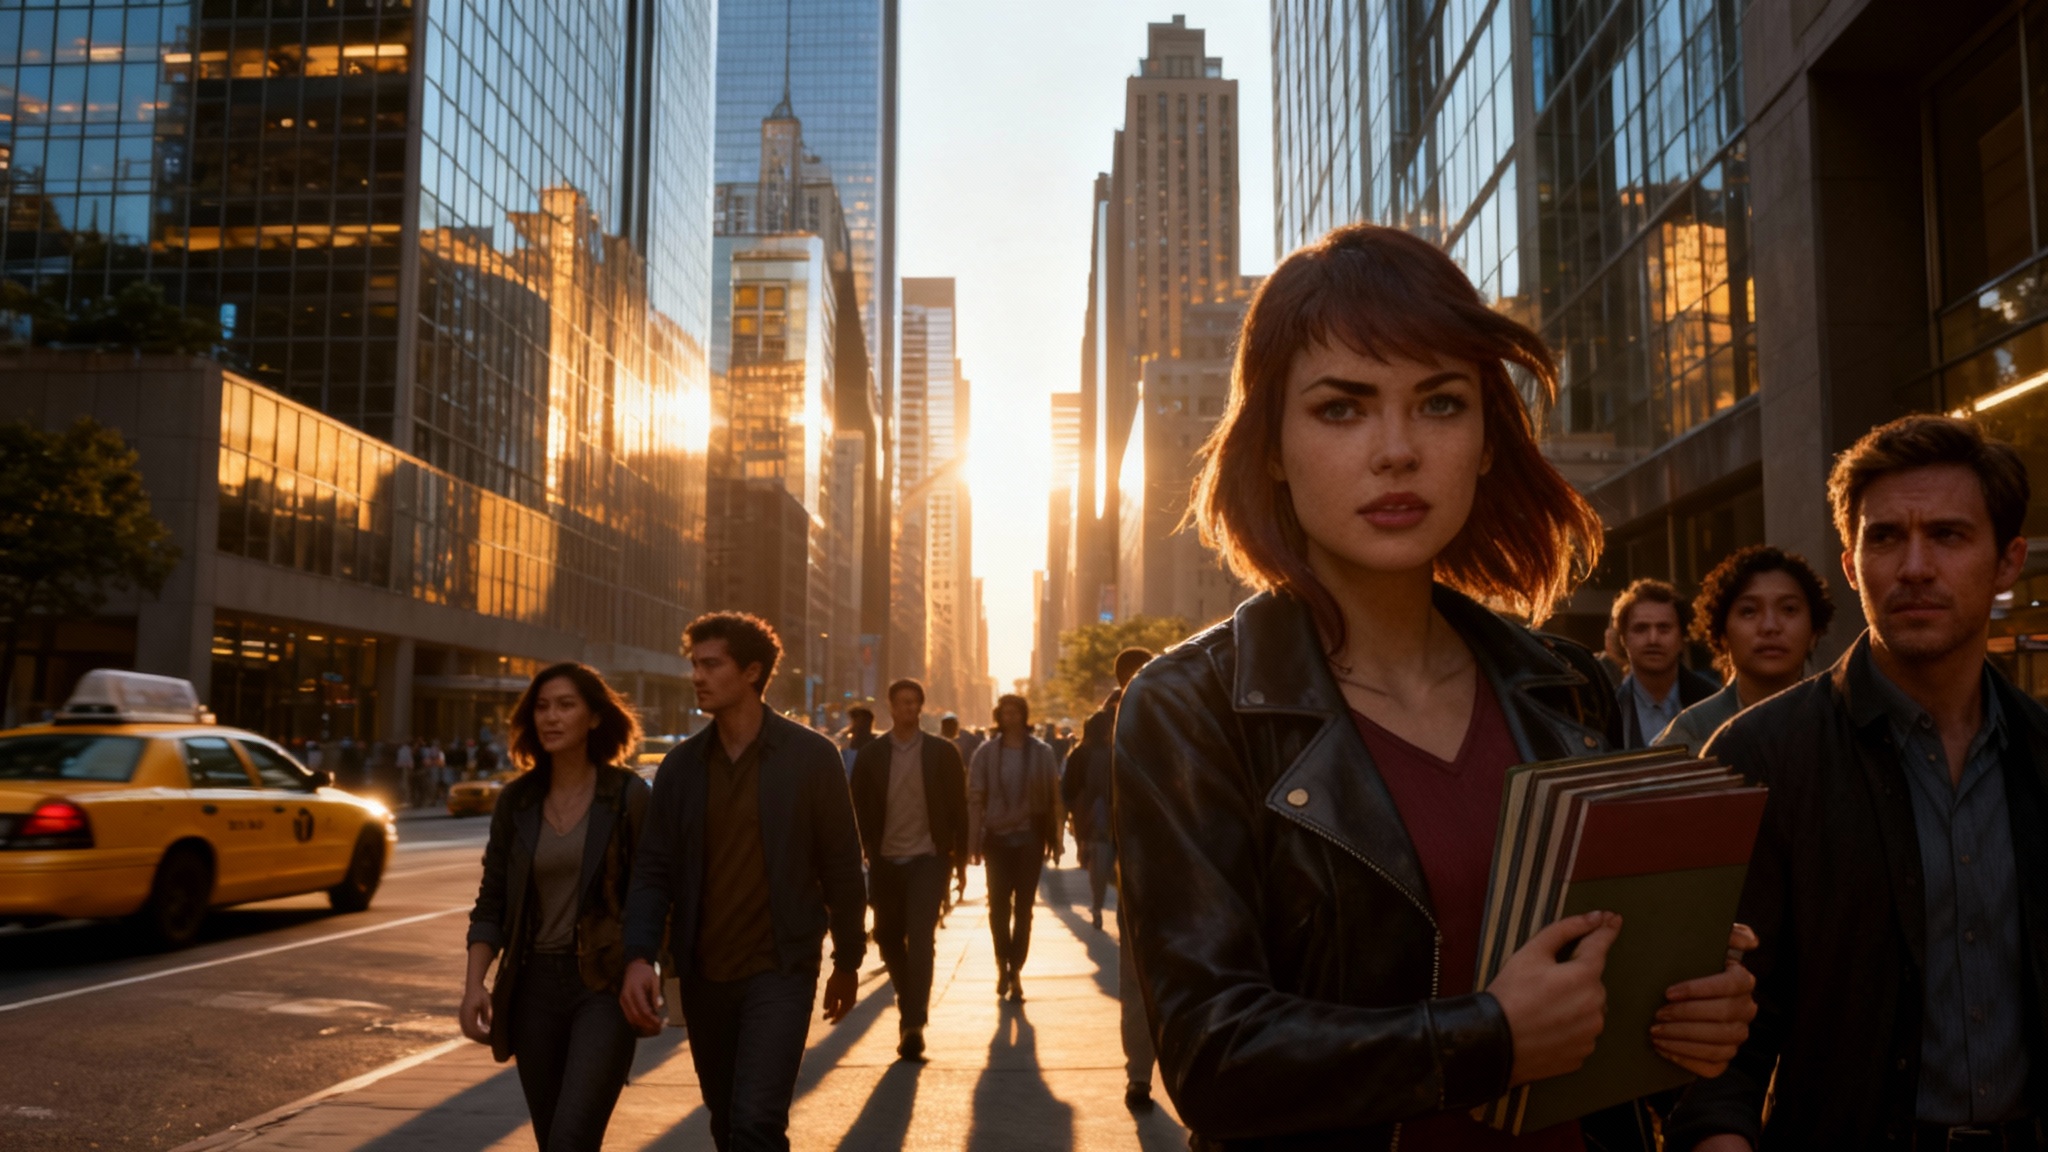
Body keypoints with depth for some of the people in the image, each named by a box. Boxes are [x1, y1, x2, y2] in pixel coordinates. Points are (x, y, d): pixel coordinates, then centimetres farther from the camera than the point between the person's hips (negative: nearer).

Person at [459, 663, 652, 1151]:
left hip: (604, 985, -4)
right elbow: (492, 903, 8)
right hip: (535, 984, 4)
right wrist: (475, 983, -3)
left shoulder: (628, 795, -6)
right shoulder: (516, 800, 5)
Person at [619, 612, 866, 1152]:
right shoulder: (680, 766, 3)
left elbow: (841, 866, -1)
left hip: (780, 970, -4)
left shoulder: (811, 756, -6)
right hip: (703, 975, 4)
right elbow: (653, 871, 0)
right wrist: (639, 957, -15)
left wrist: (848, 961, 4)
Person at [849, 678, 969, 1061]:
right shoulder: (871, 756, 3)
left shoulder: (943, 753, 1)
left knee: (920, 939, -12)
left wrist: (959, 856, 3)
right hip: (886, 862, 3)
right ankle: (910, 1007, 34)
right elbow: (860, 810, 6)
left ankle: (914, 1024, -10)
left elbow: (959, 806, 4)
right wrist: (868, 853, -2)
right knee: (888, 938, 10)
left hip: (928, 859, -2)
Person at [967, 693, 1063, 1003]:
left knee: (1023, 908, 4)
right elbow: (975, 797, -3)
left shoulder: (1041, 752, -1)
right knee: (998, 905, 3)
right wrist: (975, 841, -8)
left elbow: (1053, 797, 0)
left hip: (1030, 837, 0)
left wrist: (1054, 839, -3)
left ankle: (1014, 972, 14)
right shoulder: (986, 753, -2)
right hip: (997, 837, 0)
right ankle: (1003, 965, 24)